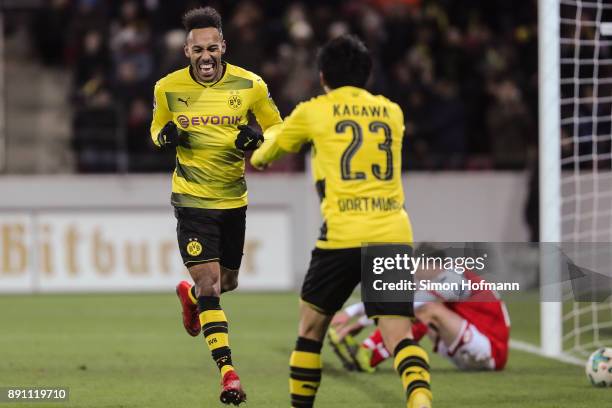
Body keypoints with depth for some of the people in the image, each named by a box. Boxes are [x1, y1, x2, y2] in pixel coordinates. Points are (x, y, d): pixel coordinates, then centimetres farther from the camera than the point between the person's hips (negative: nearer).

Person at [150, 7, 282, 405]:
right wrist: (166, 136, -12)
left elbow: (277, 129, 5)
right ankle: (228, 372, -12)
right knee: (209, 285, -13)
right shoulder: (169, 88, -4)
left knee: (228, 282, 17)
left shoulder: (250, 86, -6)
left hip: (234, 199, 2)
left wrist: (258, 139, -18)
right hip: (192, 200, -2)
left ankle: (189, 295, 53)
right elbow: (157, 129, 12)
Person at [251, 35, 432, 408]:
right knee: (400, 336, -8)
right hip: (393, 234, 2)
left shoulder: (313, 112, 9)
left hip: (343, 236, -2)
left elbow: (269, 148, 29)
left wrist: (257, 157, 54)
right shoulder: (392, 112, 17)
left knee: (311, 327, 19)